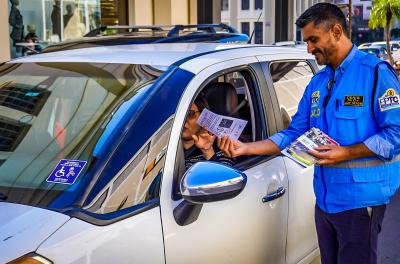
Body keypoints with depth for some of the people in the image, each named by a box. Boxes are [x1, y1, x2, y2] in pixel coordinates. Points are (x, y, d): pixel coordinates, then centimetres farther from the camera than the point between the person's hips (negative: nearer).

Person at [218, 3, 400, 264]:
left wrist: (346, 153, -21)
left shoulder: (375, 72, -9)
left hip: (360, 198, -7)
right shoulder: (318, 82, 14)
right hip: (325, 197, 7)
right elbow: (294, 134, 12)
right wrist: (244, 148, 2)